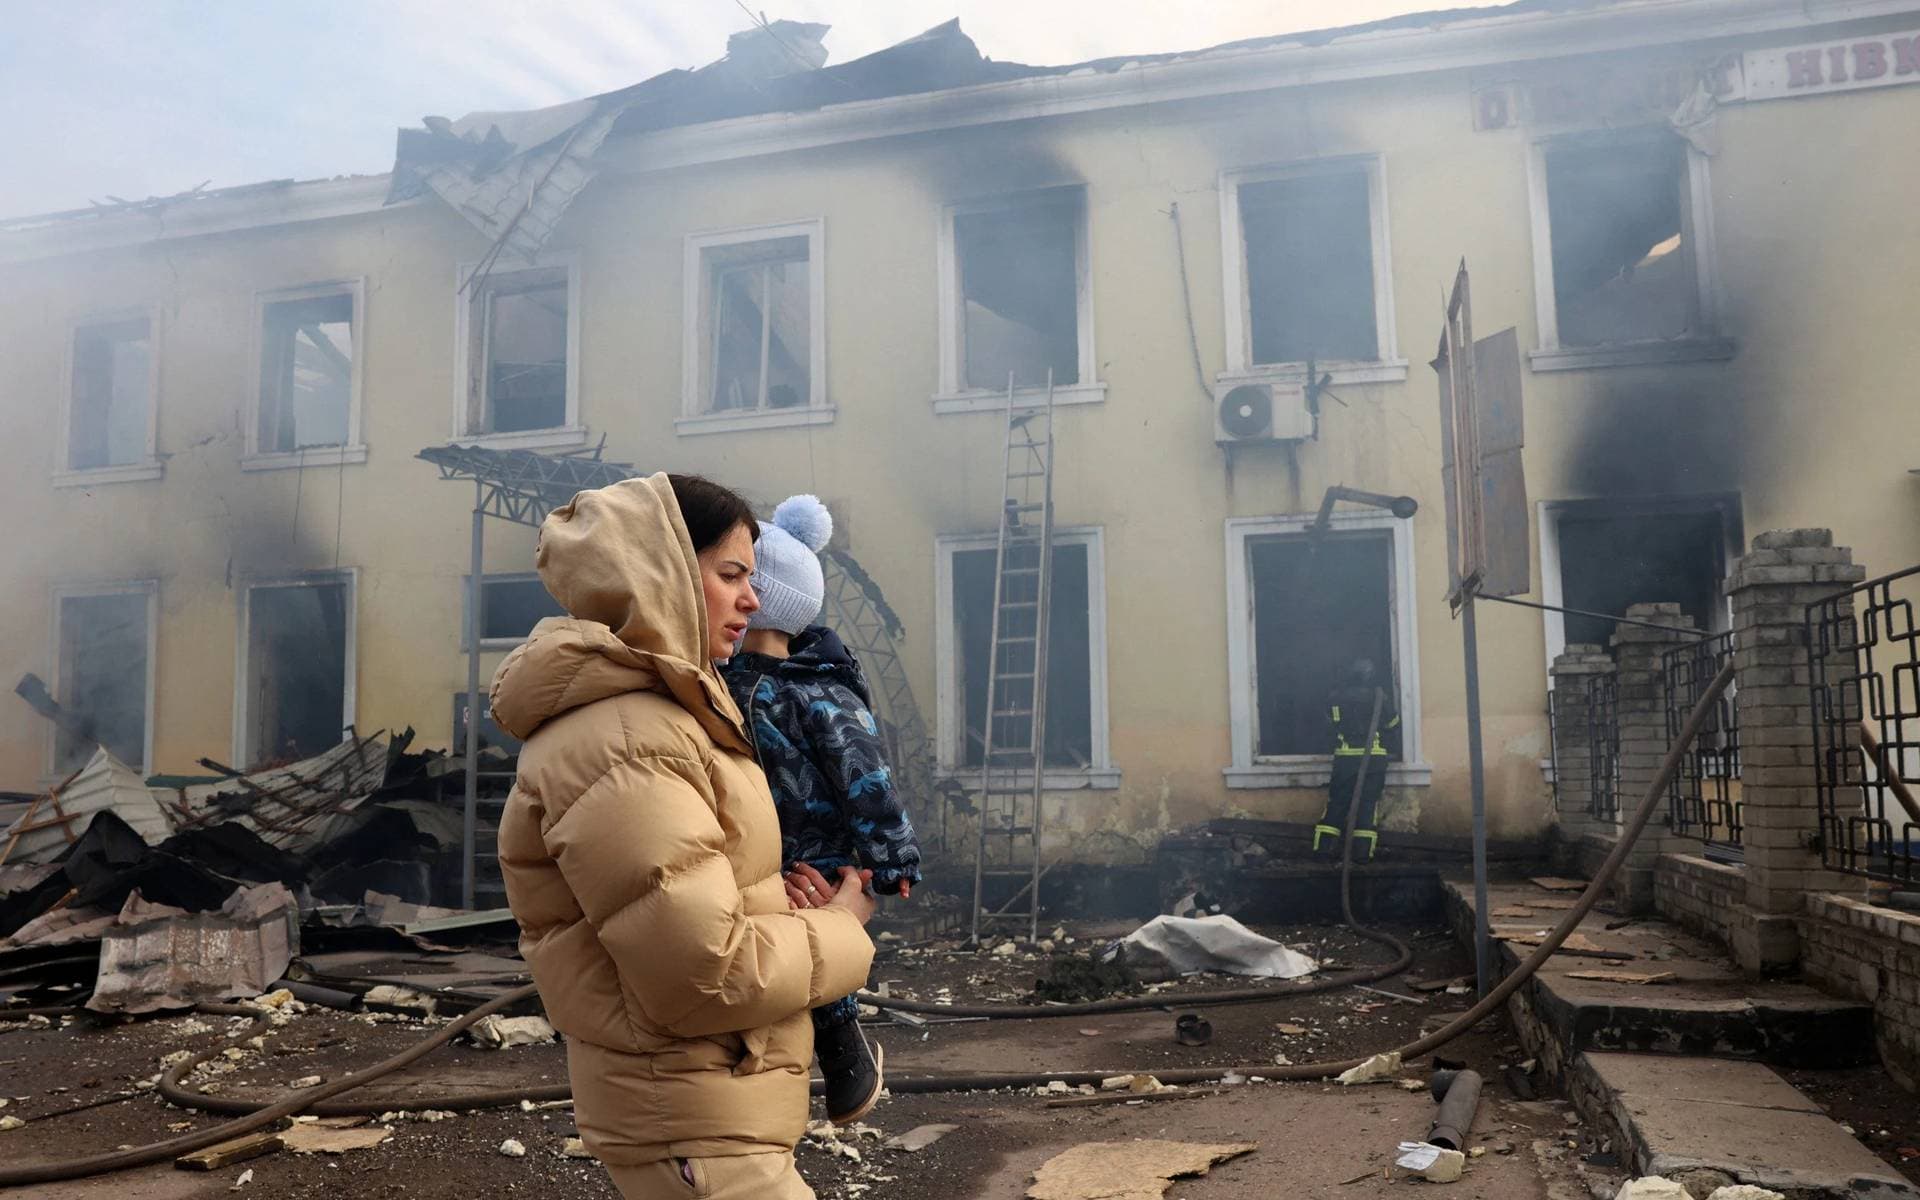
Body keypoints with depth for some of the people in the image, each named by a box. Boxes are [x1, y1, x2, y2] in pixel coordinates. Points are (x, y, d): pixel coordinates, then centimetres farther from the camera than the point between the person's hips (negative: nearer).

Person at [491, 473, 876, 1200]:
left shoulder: (651, 713, 10)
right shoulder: (622, 744, -25)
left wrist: (800, 904, 1)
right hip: (696, 1129, -10)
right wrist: (839, 931, -12)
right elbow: (706, 974, -29)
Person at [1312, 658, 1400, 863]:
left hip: (1344, 757, 2)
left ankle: (1323, 846, 4)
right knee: (1367, 803, 0)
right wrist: (1393, 750, 22)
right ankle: (1362, 851, -4)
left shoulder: (1334, 698, 5)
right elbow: (1393, 724, 6)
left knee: (1337, 800, 7)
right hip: (1373, 757, -2)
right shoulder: (1379, 696, -2)